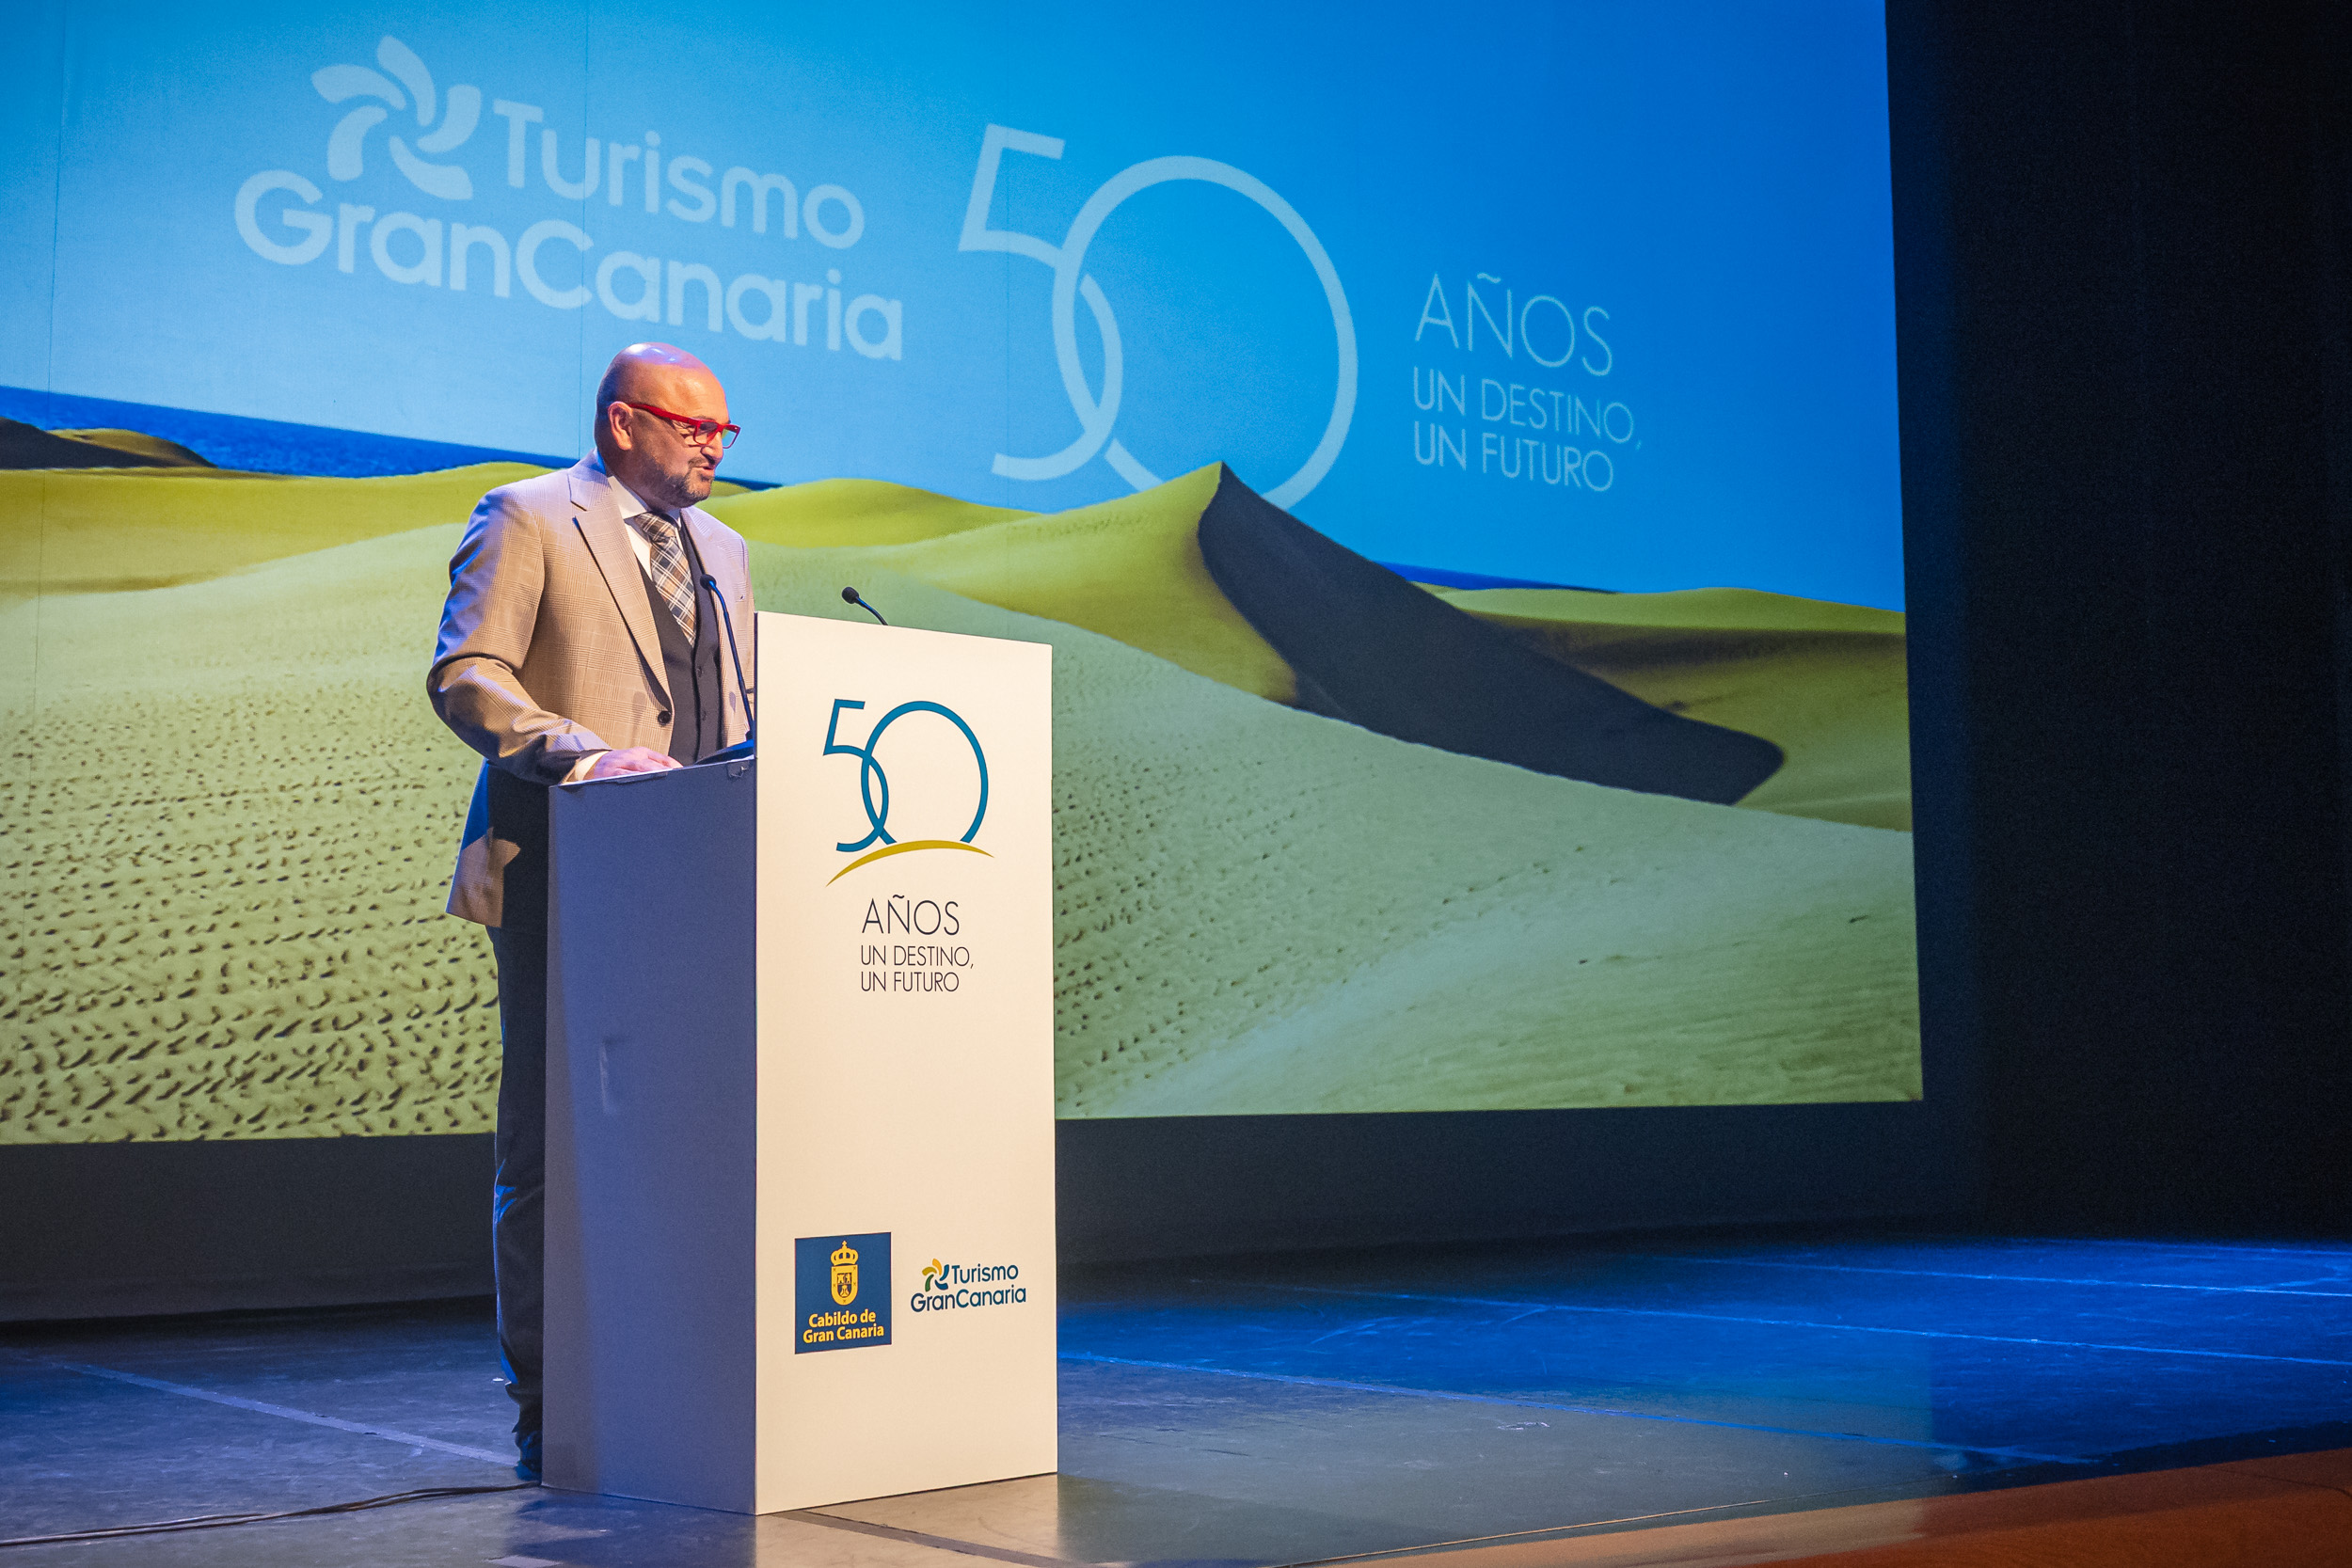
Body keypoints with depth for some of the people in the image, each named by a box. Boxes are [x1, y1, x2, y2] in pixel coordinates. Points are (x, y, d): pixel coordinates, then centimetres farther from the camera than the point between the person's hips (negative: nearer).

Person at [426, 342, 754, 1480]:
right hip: (567, 872, -6)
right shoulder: (527, 519, 1)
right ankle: (544, 1406, 6)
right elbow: (465, 675, -9)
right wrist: (584, 755, -23)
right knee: (551, 1140, -2)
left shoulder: (721, 550, 22)